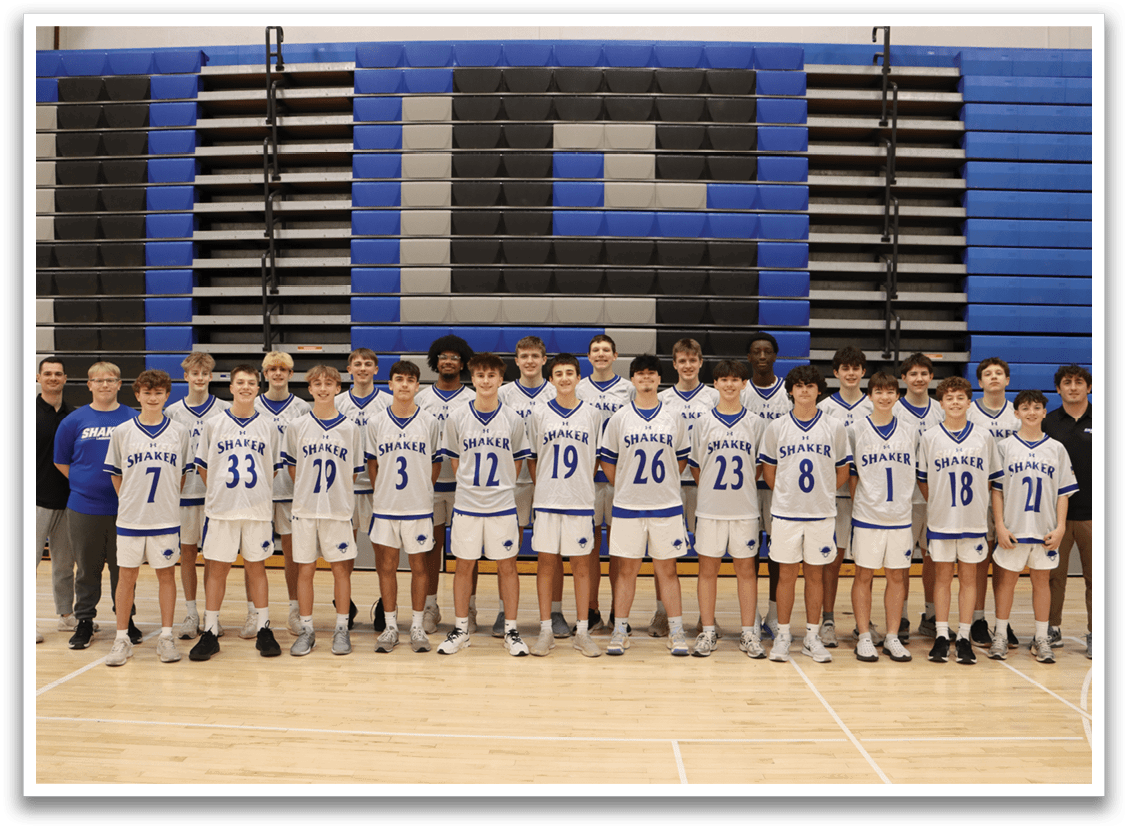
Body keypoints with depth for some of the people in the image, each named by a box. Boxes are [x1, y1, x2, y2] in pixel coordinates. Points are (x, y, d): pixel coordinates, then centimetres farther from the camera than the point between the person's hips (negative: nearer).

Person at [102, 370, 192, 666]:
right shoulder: (121, 432, 1)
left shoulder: (179, 433, 2)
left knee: (166, 574, 6)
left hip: (166, 518, 0)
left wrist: (169, 499, 4)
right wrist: (130, 501, 3)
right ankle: (122, 638, 17)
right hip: (130, 518, 0)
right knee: (127, 575, 6)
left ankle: (166, 636, 15)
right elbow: (115, 474, 8)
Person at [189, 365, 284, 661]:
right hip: (221, 508, 0)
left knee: (256, 567, 7)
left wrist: (256, 492, 5)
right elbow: (203, 465, 9)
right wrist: (220, 492, 5)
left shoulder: (268, 427, 5)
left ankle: (263, 629, 15)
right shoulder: (213, 425, 3)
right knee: (216, 568, 3)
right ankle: (210, 632, 12)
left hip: (258, 508, 0)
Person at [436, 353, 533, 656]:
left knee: (507, 566, 5)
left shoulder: (512, 419, -1)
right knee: (464, 566, 8)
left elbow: (517, 461, 9)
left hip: (502, 505, 0)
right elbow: (454, 460, 8)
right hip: (466, 505, 0)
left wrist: (500, 486, 5)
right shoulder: (457, 418, -1)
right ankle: (460, 630, 21)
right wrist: (471, 485, 3)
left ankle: (511, 631, 16)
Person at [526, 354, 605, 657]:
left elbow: (598, 457, 11)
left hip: (581, 500, 0)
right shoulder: (539, 414, 4)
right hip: (547, 500, 0)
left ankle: (582, 631, 13)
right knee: (546, 563, 4)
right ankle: (546, 629, 13)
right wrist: (542, 486, 3)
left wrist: (582, 483, 5)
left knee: (581, 564, 4)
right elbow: (532, 457, 10)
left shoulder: (592, 414, 4)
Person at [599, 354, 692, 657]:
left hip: (667, 506, 1)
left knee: (667, 568, 5)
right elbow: (607, 460, 7)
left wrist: (661, 482, 6)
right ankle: (620, 630, 15)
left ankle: (676, 632, 13)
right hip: (627, 506, 0)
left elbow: (682, 458, 12)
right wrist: (626, 485, 4)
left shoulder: (674, 418, 5)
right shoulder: (619, 418, 2)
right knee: (627, 569, 5)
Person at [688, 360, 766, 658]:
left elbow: (760, 466, 9)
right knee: (707, 568, 4)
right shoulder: (704, 423, 3)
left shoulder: (755, 423, 4)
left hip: (745, 508, 0)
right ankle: (708, 631, 14)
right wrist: (712, 490, 3)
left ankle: (748, 633, 14)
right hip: (710, 508, 0)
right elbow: (695, 466, 8)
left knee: (746, 569, 5)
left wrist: (741, 487, 3)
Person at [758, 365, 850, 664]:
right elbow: (769, 470, 8)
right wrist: (786, 495, 3)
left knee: (815, 574, 8)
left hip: (821, 514, 1)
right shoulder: (776, 427, 2)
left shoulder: (835, 427, 3)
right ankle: (783, 635, 14)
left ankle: (812, 636, 18)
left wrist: (822, 493, 4)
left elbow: (843, 470, 9)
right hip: (786, 513, 0)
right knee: (787, 574, 4)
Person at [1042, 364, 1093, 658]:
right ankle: (1053, 630, 18)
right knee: (1054, 574, 6)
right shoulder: (1047, 422, 6)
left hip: (1092, 513, -1)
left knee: (1094, 576, 4)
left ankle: (1093, 635, 14)